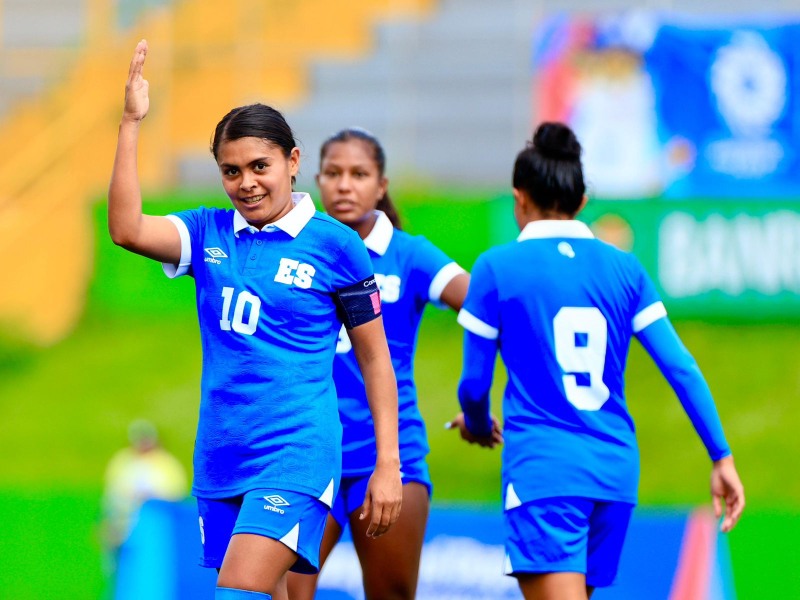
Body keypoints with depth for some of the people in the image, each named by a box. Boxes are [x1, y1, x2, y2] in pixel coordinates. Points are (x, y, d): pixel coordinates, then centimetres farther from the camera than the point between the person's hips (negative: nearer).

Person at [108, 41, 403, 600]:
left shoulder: (335, 244, -2)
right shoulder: (209, 233, 8)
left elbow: (375, 359, 2)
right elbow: (127, 228, -10)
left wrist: (388, 466, -1)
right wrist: (131, 123, -14)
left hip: (296, 457, -5)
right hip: (221, 459, 5)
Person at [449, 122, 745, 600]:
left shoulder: (498, 267, -1)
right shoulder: (625, 268, 9)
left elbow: (475, 382, 4)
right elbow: (682, 369, 3)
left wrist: (478, 423, 26)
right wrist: (722, 456, 7)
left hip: (542, 469, -5)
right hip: (616, 471, 5)